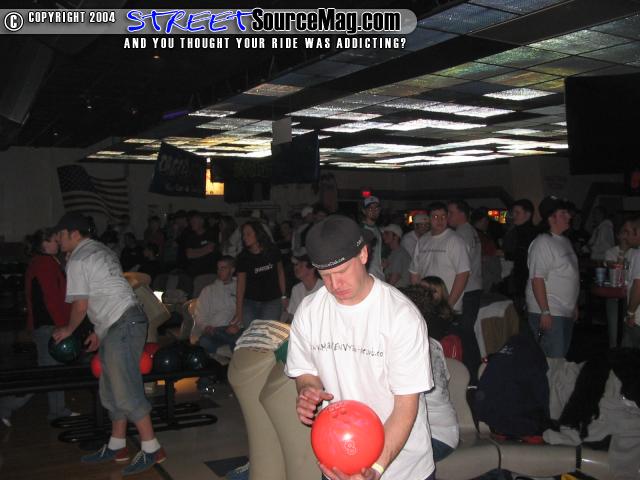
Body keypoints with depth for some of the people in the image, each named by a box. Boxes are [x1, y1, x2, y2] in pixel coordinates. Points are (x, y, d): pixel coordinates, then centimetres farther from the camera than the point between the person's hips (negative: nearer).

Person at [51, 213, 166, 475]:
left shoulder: (77, 260, -8)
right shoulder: (102, 250, 20)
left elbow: (80, 305, -7)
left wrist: (68, 330, 11)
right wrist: (99, 331, 25)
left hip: (122, 325, -10)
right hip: (119, 325, 10)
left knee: (125, 390, -8)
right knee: (112, 389, 15)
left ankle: (151, 448, -3)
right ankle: (116, 446, 24)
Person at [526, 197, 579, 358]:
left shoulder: (566, 241, 14)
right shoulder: (542, 243, -14)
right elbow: (537, 279, -20)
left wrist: (574, 305, 19)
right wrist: (545, 312, -23)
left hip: (566, 312, 9)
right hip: (549, 314, -9)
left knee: (562, 356, 15)